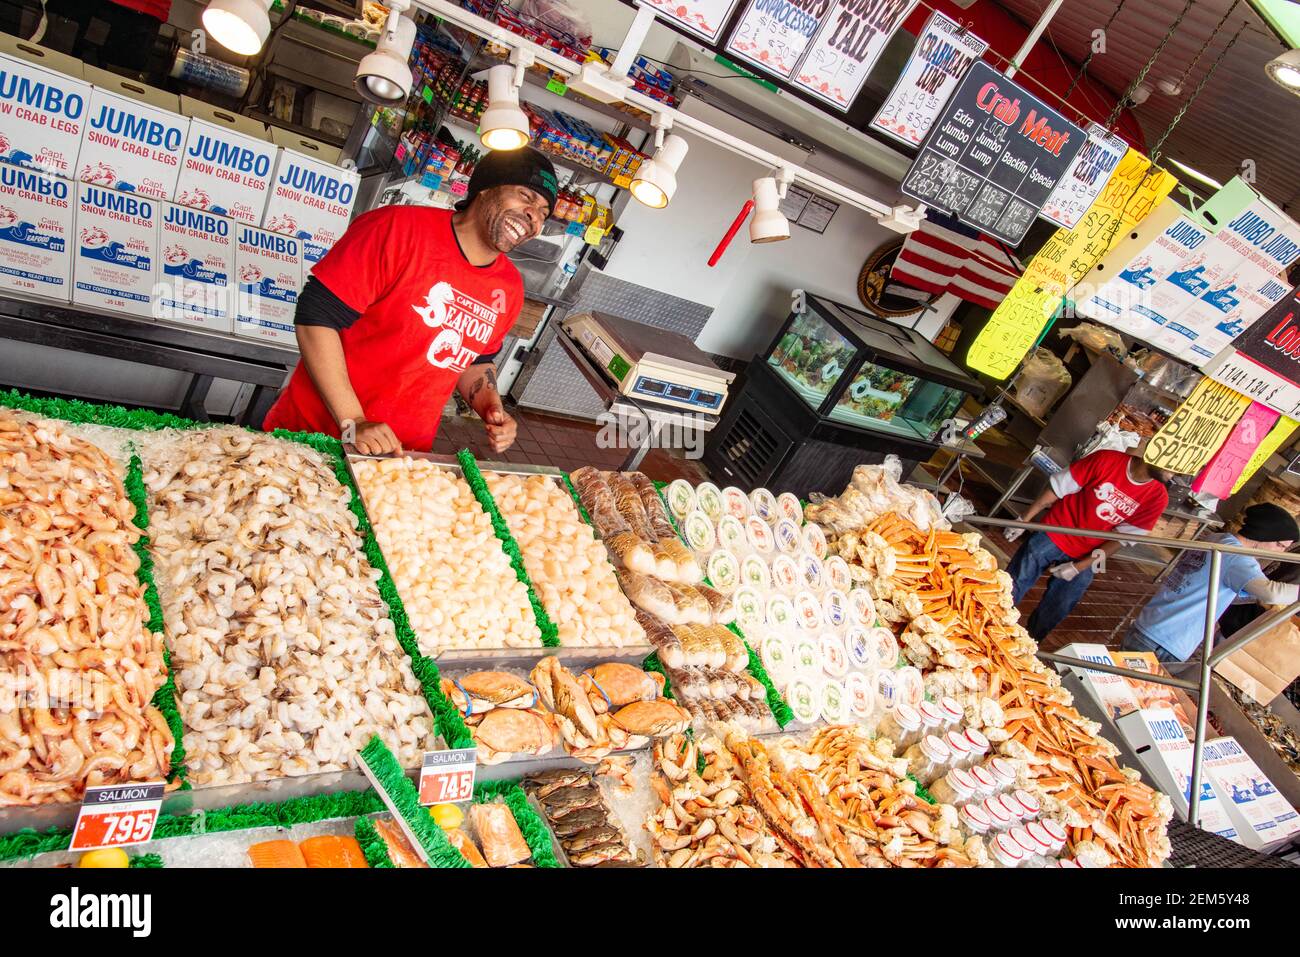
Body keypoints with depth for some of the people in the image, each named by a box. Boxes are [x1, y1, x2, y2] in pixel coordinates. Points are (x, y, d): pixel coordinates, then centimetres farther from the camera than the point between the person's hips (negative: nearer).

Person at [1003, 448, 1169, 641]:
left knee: (1051, 615, 10)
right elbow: (1057, 488, -11)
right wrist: (1023, 521, -10)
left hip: (1084, 559, 3)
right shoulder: (1106, 460, -19)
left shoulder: (1158, 497, -11)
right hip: (1052, 536, -2)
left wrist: (1079, 567, -12)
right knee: (1009, 591, 1)